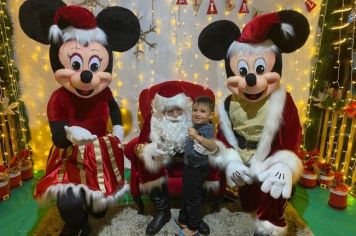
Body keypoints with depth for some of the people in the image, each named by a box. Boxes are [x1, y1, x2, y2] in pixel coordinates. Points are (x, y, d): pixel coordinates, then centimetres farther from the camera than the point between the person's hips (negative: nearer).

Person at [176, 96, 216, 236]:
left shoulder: (207, 128, -26)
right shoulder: (196, 126, 2)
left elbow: (213, 147, -47)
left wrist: (197, 137, -57)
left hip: (198, 169, -9)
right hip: (190, 166, 9)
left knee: (193, 198, 7)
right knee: (186, 195, 23)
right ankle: (183, 221, 43)